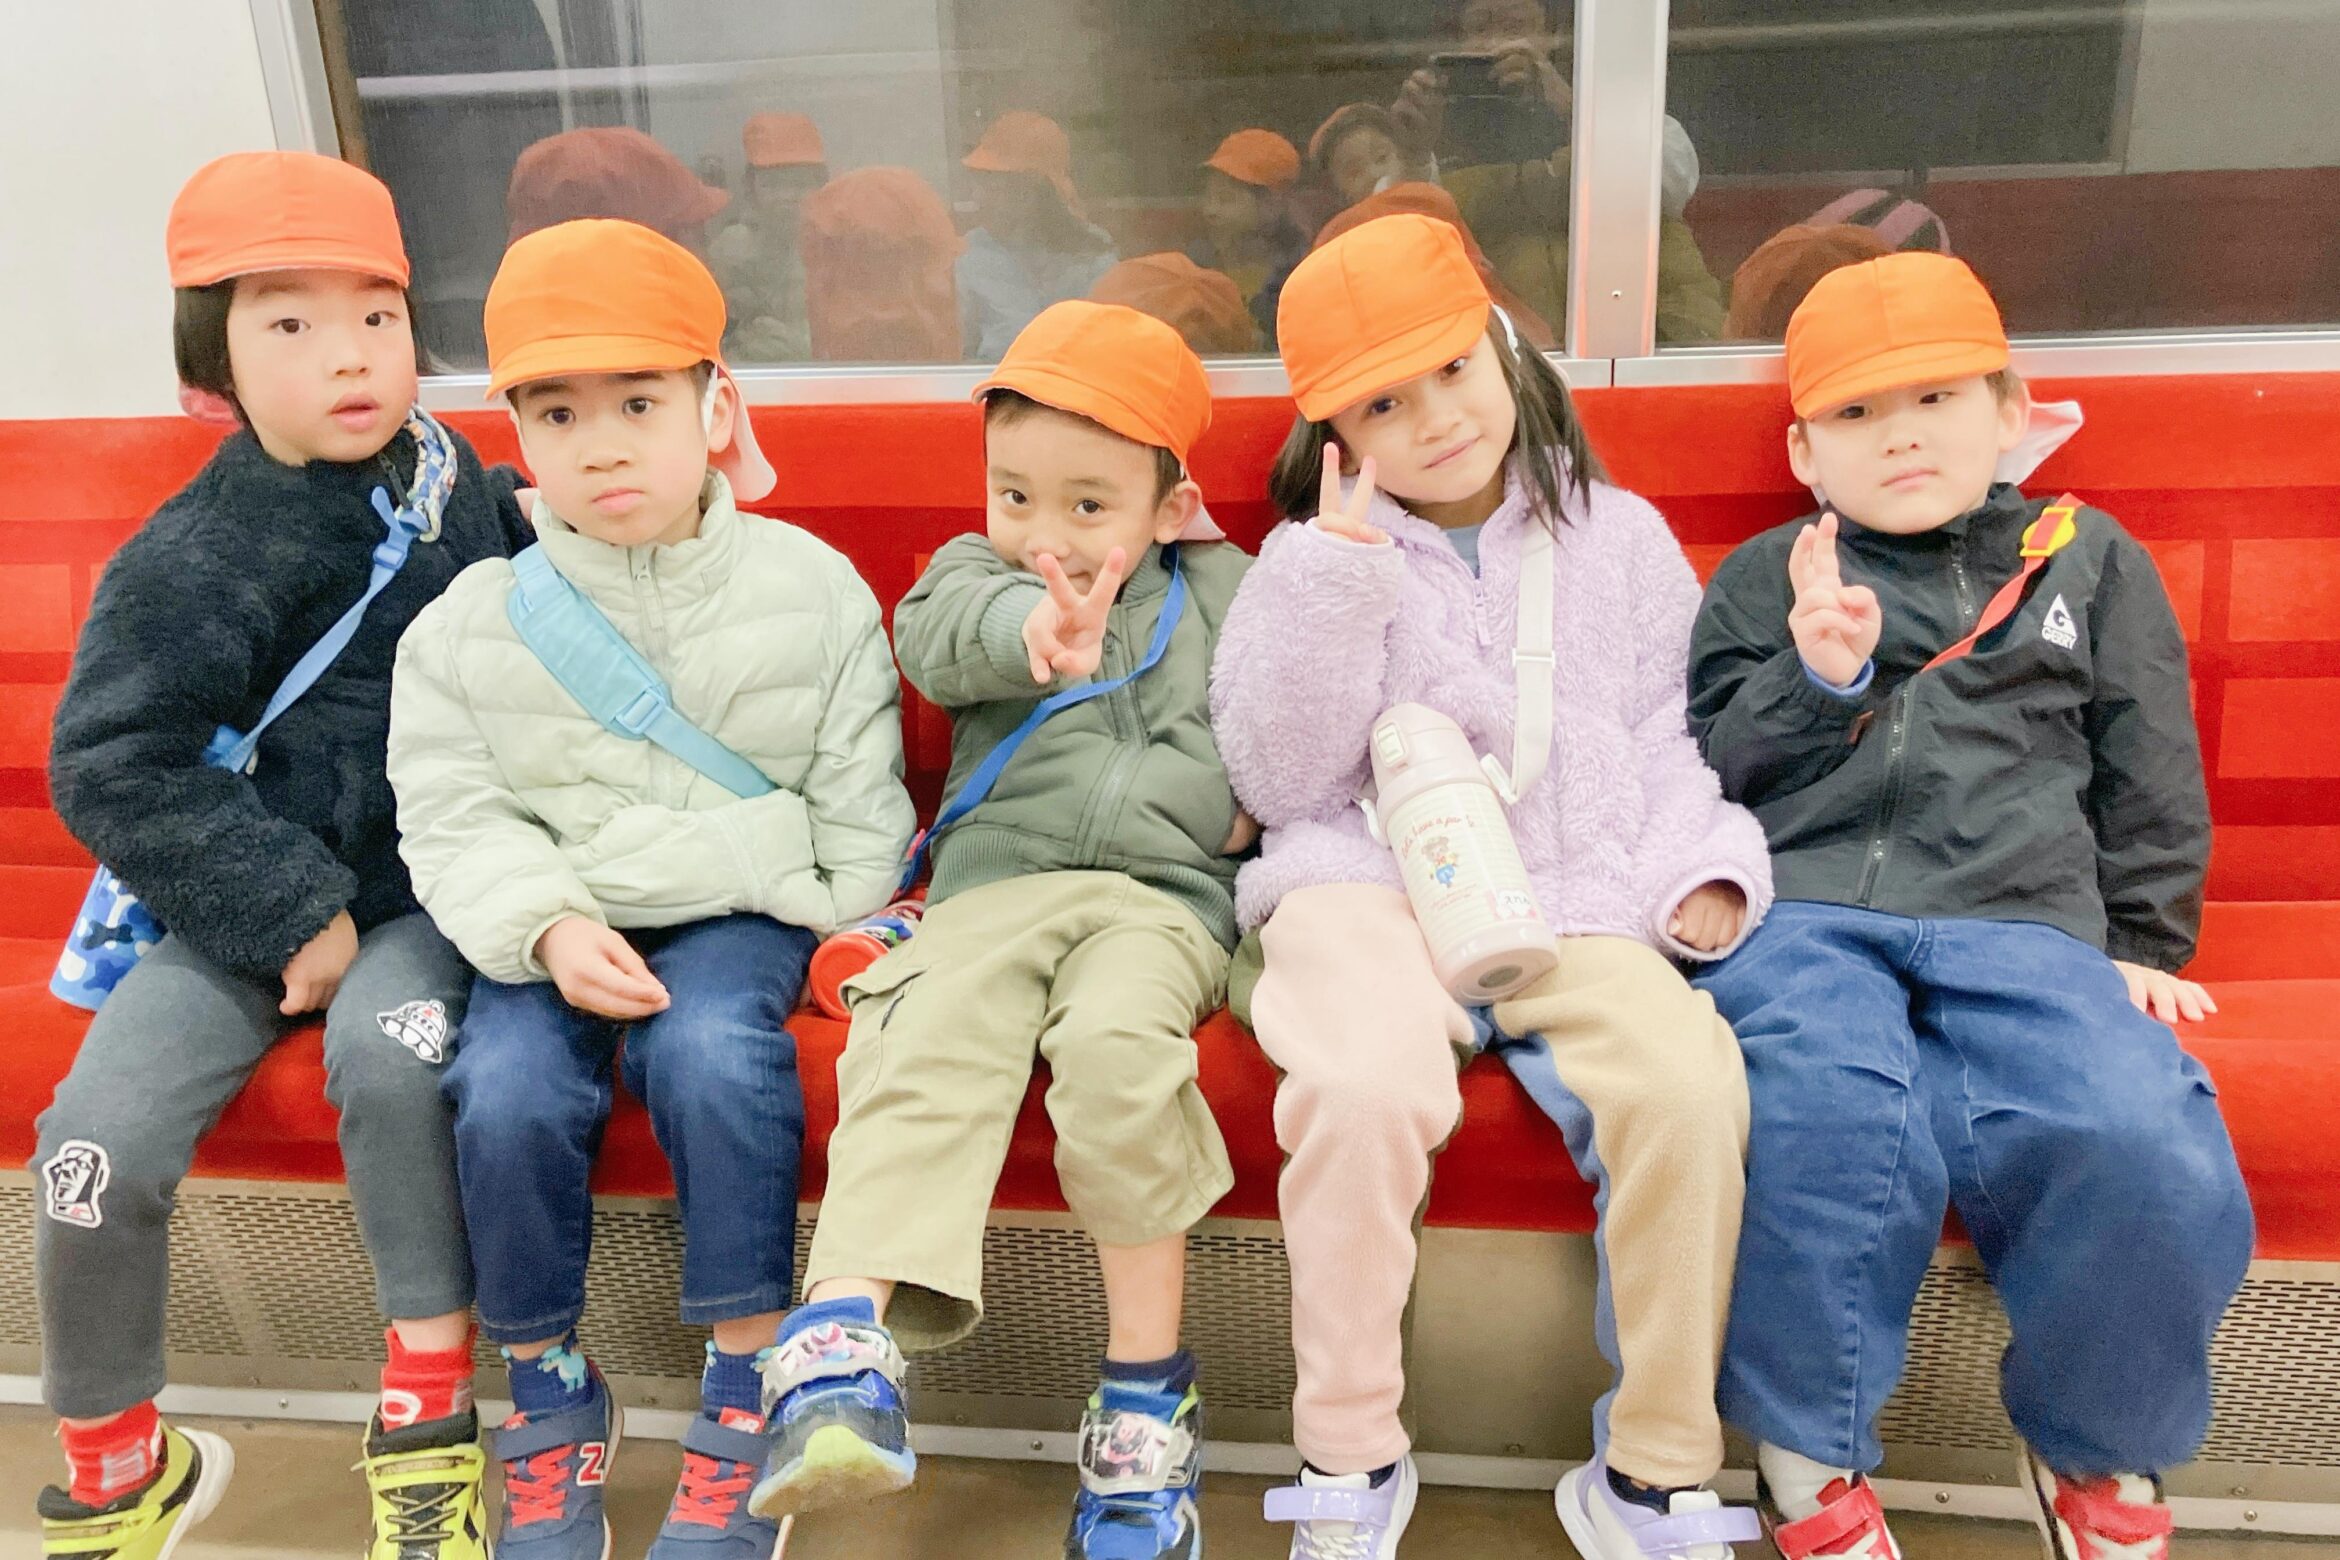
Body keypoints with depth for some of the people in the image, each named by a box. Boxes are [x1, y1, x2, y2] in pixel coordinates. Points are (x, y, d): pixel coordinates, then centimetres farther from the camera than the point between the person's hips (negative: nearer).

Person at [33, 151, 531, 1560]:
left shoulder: (457, 479, 4)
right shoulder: (196, 561, -8)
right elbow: (111, 765, -10)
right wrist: (287, 911, -15)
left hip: (430, 892, 1)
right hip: (251, 906, 0)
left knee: (390, 1047, -31)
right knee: (98, 1148, -15)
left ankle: (429, 1418, -11)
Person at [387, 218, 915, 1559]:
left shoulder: (811, 589, -1)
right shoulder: (471, 625, 1)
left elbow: (859, 794, 4)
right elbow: (453, 817, -1)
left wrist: (852, 934, -4)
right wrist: (550, 927, -16)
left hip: (742, 906, -1)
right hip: (550, 926, 2)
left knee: (711, 1054, -31)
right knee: (509, 1093, -24)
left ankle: (748, 1383, -13)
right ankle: (550, 1388, 2)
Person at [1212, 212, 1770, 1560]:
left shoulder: (1620, 538, 17)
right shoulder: (1316, 557, 11)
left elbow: (1668, 736, 19)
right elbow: (1278, 779, 1)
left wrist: (1702, 865, 0)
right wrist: (1338, 581, -7)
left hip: (1574, 904, 2)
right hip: (1368, 891, -2)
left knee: (1690, 1082, -29)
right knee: (1365, 1087, -34)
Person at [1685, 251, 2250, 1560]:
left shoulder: (2092, 563, 22)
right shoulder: (1762, 581, 20)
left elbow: (2150, 780, 22)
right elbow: (1709, 770, 13)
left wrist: (2143, 947, 14)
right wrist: (1816, 679, -3)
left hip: (2023, 923, 1)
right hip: (1801, 909, 0)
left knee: (2146, 1147, -29)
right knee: (1829, 1120, -34)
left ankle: (2097, 1446, 3)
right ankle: (1812, 1452, -8)